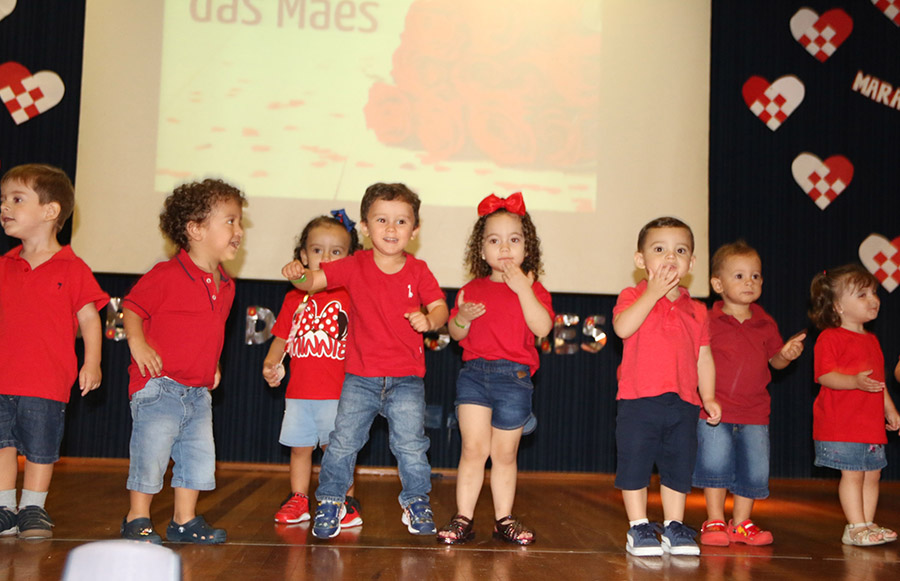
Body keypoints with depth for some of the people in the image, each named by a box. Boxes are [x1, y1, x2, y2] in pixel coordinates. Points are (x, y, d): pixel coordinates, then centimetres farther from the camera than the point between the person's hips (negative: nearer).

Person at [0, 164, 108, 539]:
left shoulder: (72, 269, -3)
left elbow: (89, 317, 0)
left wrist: (91, 364, -7)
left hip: (47, 382, -3)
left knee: (40, 449, 6)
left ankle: (33, 509, 21)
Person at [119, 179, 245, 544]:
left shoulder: (225, 286, 9)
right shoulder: (166, 276, -14)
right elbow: (132, 308, -8)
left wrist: (212, 364, 13)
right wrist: (137, 342, -20)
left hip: (198, 392, 7)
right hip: (159, 388, -7)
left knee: (200, 456, 10)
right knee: (150, 455, -3)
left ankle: (185, 521, 23)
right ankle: (137, 519, 14)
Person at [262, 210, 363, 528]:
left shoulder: (350, 296, -2)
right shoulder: (294, 298, 10)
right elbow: (281, 338, 16)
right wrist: (270, 364, 0)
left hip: (337, 393, -4)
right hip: (299, 391, 4)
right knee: (299, 447, 12)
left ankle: (347, 501, 12)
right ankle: (298, 500, 25)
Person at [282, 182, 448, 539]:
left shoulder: (418, 271, 0)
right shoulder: (354, 266, -1)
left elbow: (439, 307, -2)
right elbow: (315, 281, -8)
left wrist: (429, 320, -25)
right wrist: (298, 276, -31)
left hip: (406, 379, 0)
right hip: (360, 378, 1)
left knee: (410, 444, -1)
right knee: (343, 441, 3)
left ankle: (417, 502, 20)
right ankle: (330, 503, 20)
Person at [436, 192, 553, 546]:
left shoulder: (532, 288, 4)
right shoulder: (472, 289, 8)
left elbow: (542, 328, -13)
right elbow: (455, 334, 11)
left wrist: (522, 288, -17)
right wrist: (461, 319, -12)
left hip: (515, 376, 0)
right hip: (474, 371, 1)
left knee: (504, 453, 8)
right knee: (474, 448, -5)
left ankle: (504, 519, 19)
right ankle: (463, 518, 2)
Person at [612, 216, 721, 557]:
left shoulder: (695, 311, 11)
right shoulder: (634, 297, 0)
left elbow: (704, 358, 14)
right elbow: (623, 327, -22)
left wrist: (708, 397, 6)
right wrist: (653, 292, -19)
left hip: (683, 403, 4)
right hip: (639, 400, -4)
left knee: (679, 465, 10)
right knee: (635, 463, 1)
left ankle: (674, 526, 23)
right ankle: (639, 527, 13)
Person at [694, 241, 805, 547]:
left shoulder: (765, 323, 8)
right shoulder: (708, 321, -5)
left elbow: (774, 359, 16)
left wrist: (786, 354, -5)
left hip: (754, 411, 4)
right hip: (715, 408, -4)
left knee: (755, 469, 5)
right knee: (715, 463, -6)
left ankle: (741, 523, 21)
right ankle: (715, 521, 11)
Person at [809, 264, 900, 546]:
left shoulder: (872, 340, 18)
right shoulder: (830, 338, -9)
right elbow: (824, 375, -18)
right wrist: (855, 381, -30)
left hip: (871, 423, 8)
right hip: (841, 426, -8)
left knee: (872, 474, 9)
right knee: (852, 473, -5)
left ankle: (867, 524, 18)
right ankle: (856, 526, 2)